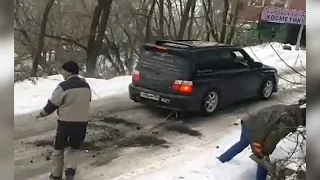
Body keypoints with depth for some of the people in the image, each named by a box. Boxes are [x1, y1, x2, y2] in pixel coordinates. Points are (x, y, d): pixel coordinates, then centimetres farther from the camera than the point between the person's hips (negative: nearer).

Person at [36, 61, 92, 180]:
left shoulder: (64, 86, -15)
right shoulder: (86, 86, 5)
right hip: (82, 122, 5)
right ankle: (71, 169, -4)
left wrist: (42, 114, 10)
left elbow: (53, 103, -7)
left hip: (66, 122, -4)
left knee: (58, 148, 15)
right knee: (74, 148, 18)